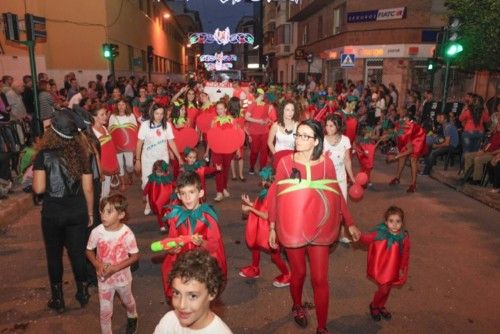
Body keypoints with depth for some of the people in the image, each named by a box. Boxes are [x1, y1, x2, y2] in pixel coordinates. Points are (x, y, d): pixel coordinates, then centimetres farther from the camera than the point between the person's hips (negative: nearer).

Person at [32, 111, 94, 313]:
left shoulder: (44, 155, -12)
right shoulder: (81, 155, -3)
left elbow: (39, 188, -16)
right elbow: (88, 189, -1)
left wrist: (35, 175, 6)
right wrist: (90, 213, 10)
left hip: (52, 213, -1)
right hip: (77, 212, 2)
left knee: (54, 255, 16)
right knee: (78, 253, 13)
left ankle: (58, 299, 27)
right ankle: (82, 294, 26)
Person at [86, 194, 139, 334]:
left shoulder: (127, 233, -26)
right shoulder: (97, 232, -20)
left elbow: (135, 256, -16)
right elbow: (89, 251, -3)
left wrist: (115, 268, -25)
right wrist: (98, 265, -20)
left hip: (122, 277, 0)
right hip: (104, 278, 0)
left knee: (127, 301, 27)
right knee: (105, 311, 10)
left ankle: (132, 318, 59)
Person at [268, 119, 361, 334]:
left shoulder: (326, 163, -6)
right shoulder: (285, 162, -9)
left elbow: (336, 195, 3)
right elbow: (275, 195, -4)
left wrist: (349, 223, 6)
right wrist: (272, 227, -2)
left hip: (319, 227, 1)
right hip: (293, 227, 0)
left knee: (320, 279, 5)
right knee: (298, 272, 17)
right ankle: (297, 306, 47)